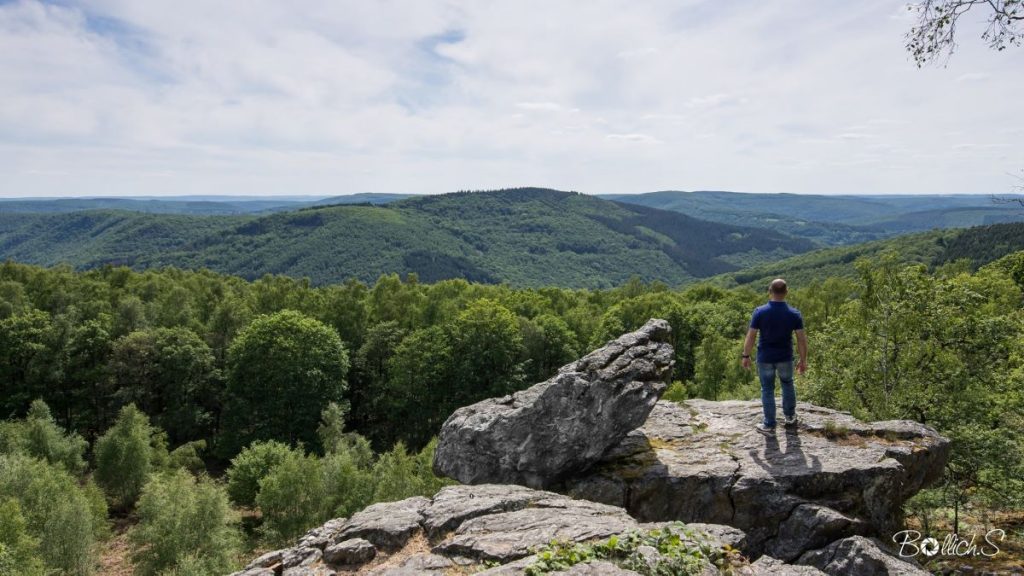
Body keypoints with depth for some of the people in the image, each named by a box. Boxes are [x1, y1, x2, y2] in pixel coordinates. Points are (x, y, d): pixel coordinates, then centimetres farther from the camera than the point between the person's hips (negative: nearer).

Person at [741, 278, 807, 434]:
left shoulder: (760, 312, -15)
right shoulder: (794, 314, -11)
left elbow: (751, 336, -12)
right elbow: (802, 339, -7)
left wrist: (746, 356, 0)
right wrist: (803, 360, 5)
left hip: (765, 358, -1)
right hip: (785, 357, 2)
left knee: (767, 390, 10)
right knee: (787, 384, 26)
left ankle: (769, 425, 17)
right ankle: (790, 416, 40)